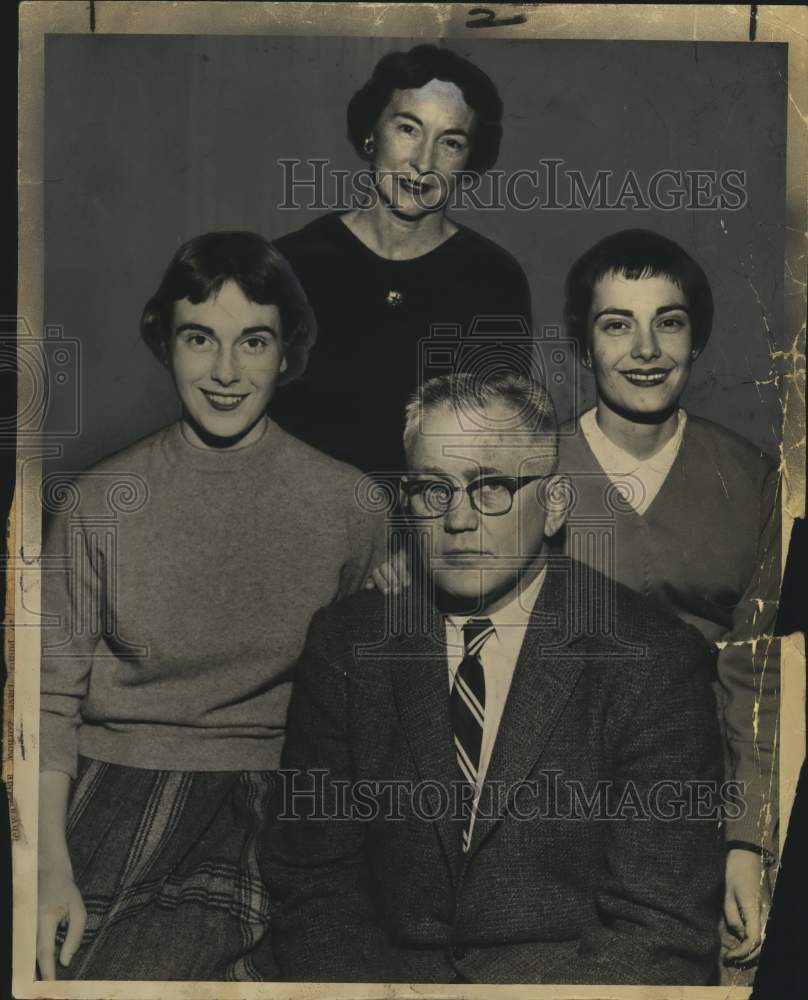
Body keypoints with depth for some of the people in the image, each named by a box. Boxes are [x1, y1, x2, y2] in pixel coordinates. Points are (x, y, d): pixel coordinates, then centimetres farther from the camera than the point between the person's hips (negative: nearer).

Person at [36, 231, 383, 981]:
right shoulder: (98, 503, 1)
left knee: (125, 975, -21)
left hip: (263, 785, -2)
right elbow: (52, 695, 0)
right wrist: (51, 864, -10)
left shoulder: (345, 504, 1)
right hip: (116, 776, 2)